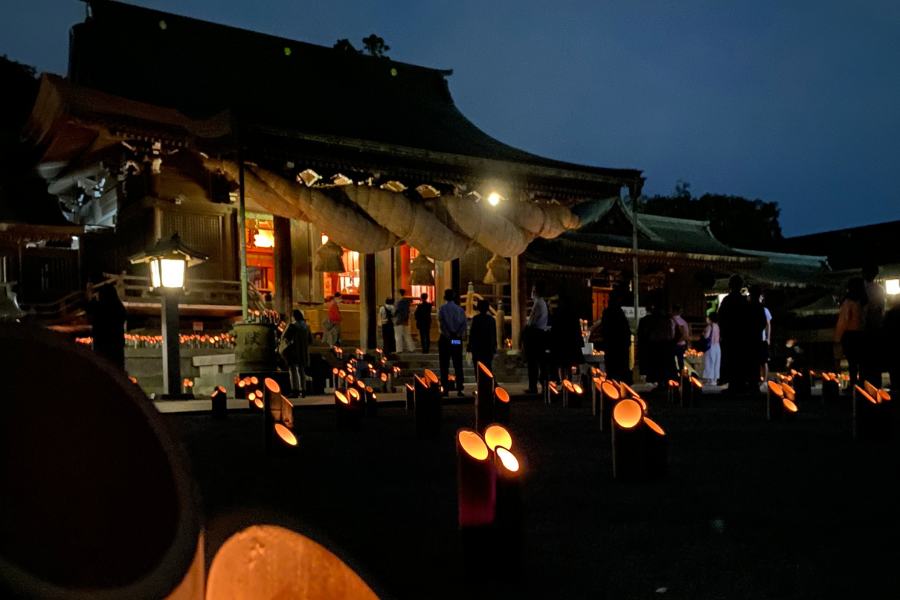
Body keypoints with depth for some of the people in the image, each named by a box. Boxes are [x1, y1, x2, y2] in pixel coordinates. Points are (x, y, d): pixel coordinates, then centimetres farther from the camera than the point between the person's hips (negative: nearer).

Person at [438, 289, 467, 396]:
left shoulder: (441, 309, -2)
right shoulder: (460, 309, 6)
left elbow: (441, 324, -13)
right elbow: (464, 324, -4)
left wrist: (448, 336, -12)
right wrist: (457, 335, -8)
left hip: (445, 339, -2)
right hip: (457, 339, 2)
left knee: (444, 366, 1)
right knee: (458, 365, 5)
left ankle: (446, 389, -2)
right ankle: (459, 389, 1)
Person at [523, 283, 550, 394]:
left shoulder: (537, 303, -14)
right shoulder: (543, 303, 14)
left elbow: (532, 322, -18)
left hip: (534, 334, -9)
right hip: (542, 333, 9)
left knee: (532, 362, -5)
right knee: (542, 361, 11)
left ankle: (533, 387, -4)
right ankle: (545, 384, 13)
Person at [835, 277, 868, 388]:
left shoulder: (848, 302, -9)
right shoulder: (864, 302, 6)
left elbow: (843, 321, -10)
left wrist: (837, 338, -6)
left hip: (849, 334, -6)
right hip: (861, 334, 6)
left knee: (852, 362, -5)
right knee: (860, 361, 12)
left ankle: (853, 385, -6)